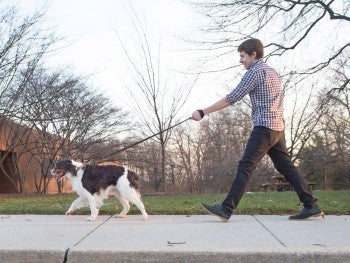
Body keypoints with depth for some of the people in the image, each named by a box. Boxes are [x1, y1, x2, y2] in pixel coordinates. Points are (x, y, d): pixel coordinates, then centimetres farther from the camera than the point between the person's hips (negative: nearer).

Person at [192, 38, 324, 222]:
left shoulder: (254, 72, -7)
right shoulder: (272, 71, 22)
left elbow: (231, 98, -12)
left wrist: (203, 113, -10)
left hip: (264, 127, -9)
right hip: (278, 128, 9)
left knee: (245, 167, -12)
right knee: (286, 166, 10)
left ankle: (226, 209, -14)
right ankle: (311, 205, 10)